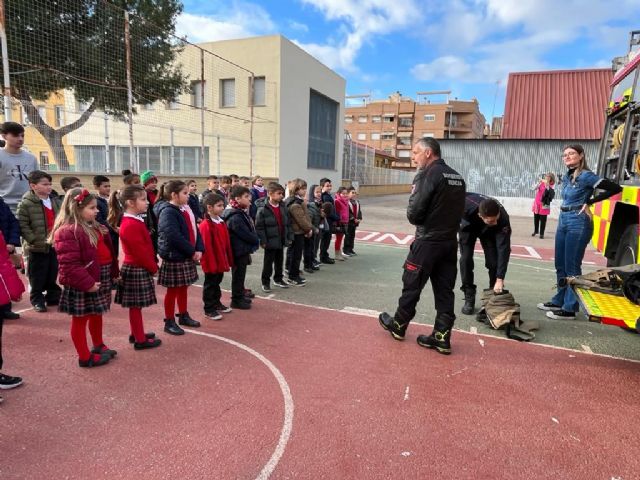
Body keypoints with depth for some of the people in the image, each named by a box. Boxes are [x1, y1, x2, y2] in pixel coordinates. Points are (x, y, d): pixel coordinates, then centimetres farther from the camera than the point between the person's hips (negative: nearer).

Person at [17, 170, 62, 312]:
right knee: (37, 277, 6)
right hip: (37, 248, -5)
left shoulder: (56, 201, 6)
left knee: (53, 274, 15)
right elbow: (22, 225, -14)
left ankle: (53, 297, 28)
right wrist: (35, 240, -18)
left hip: (55, 245, 5)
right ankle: (37, 299, 20)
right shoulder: (26, 203, -12)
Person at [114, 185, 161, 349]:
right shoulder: (131, 225, -22)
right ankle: (140, 339, 11)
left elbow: (145, 247, 15)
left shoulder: (133, 221, 11)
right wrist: (153, 267, -11)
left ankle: (137, 333, 31)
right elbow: (140, 252, -22)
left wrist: (152, 264, 10)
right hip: (137, 269, -10)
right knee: (136, 305, 1)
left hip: (136, 268, 10)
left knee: (136, 306, 18)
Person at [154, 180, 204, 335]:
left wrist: (199, 249, -6)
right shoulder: (168, 212, -18)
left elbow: (195, 230, 8)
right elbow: (174, 237, -25)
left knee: (183, 288, 19)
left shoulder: (185, 209, 9)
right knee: (173, 290, 4)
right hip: (174, 257, -8)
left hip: (187, 256, 8)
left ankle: (183, 315, 34)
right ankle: (169, 322, 17)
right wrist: (192, 251, -17)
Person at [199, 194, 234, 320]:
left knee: (217, 282, 20)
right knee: (210, 284, 3)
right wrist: (211, 264, -19)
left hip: (221, 260, 8)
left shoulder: (221, 223, 8)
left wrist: (228, 260, 12)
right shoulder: (205, 225, -19)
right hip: (211, 262, -8)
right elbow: (206, 247, -20)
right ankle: (209, 309, 14)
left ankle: (216, 303, 35)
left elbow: (226, 243, 11)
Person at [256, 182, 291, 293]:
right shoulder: (262, 209, -15)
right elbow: (259, 227, -14)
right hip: (270, 241, -6)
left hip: (281, 240, 6)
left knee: (279, 261, 17)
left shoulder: (283, 207, 4)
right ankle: (265, 282, 16)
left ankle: (278, 279, 33)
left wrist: (289, 237, 8)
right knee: (268, 262, 4)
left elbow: (287, 224, 10)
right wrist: (263, 241, -16)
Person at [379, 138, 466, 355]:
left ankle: (398, 326, 26)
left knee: (412, 286, 9)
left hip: (427, 242, -7)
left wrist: (414, 216, 3)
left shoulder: (427, 175, -14)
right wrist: (445, 226, 9)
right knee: (444, 290, 10)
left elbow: (414, 214, -18)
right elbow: (458, 211, 14)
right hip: (450, 242, 7)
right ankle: (442, 337, 16)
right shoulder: (457, 177, 11)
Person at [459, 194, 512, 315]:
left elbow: (504, 249, -37)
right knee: (466, 259, -13)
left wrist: (500, 278, -40)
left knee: (493, 261, -11)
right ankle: (469, 298, -4)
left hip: (489, 231, 1)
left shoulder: (503, 219, -38)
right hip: (468, 226, 0)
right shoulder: (467, 205, -42)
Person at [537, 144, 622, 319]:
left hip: (578, 222, -8)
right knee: (560, 265, 14)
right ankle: (559, 301, 27)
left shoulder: (586, 176, -11)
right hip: (563, 220, 8)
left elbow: (616, 188, -15)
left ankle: (569, 308, 5)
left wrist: (589, 202, -10)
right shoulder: (566, 177, 12)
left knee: (572, 267, -3)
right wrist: (565, 208, 6)